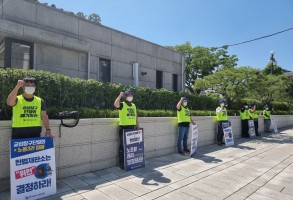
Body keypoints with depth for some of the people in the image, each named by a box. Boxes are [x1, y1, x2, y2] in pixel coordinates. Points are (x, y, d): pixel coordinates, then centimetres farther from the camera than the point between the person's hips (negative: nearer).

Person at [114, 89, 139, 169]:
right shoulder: (122, 104, -5)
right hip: (124, 128, -6)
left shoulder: (134, 105, 15)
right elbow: (115, 104, -28)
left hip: (132, 127, 7)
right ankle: (122, 163, 11)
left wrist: (137, 125, 10)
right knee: (123, 146, 0)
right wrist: (120, 95, -20)